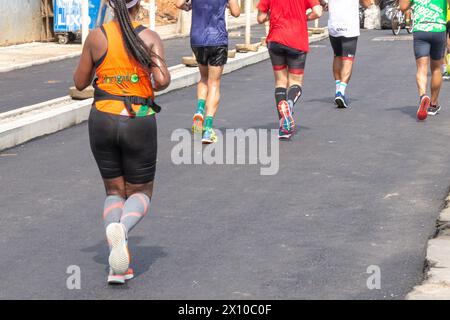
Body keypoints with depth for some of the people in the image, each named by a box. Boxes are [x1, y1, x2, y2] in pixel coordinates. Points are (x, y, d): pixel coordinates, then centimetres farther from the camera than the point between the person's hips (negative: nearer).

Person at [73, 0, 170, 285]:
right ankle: (122, 229, -21)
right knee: (141, 192, 16)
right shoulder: (150, 38, -7)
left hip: (103, 122, 2)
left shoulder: (96, 37, -2)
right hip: (139, 123, -2)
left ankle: (118, 266, -3)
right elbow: (162, 82, -16)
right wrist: (159, 65, 6)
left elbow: (80, 82, 5)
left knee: (114, 191, 17)